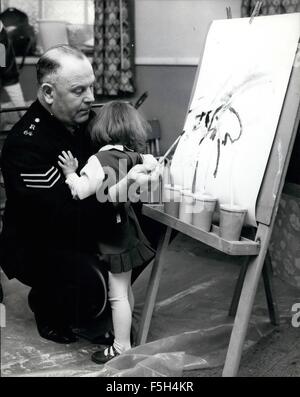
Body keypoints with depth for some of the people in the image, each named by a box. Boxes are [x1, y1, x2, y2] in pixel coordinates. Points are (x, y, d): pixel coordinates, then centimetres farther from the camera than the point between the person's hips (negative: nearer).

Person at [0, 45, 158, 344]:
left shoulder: (86, 120, -2)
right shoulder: (25, 144, -26)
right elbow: (65, 213, -34)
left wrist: (144, 167, -15)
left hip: (85, 232, 8)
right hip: (35, 248, -8)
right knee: (92, 283, -33)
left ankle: (103, 300, 12)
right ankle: (46, 306, 3)